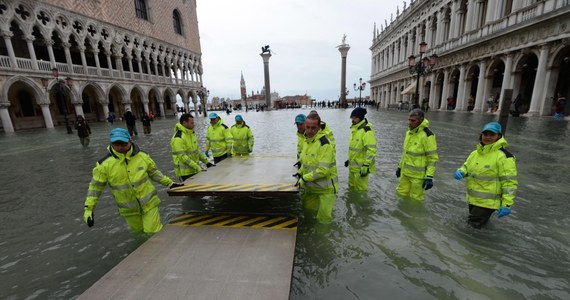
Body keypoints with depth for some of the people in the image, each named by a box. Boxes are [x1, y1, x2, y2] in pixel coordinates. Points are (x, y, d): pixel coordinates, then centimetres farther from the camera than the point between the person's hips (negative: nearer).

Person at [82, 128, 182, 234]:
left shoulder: (142, 156, -9)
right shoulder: (104, 164, -12)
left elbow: (154, 172, 5)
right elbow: (96, 186, -2)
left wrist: (169, 183, 5)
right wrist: (88, 208, -3)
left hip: (149, 203, -1)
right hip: (128, 209, 1)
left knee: (153, 232, 0)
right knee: (138, 232, 21)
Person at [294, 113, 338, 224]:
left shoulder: (324, 144, -24)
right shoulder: (307, 140, 4)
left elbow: (323, 170, -28)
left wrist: (304, 178, -22)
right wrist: (300, 173, 2)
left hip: (325, 188, -8)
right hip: (311, 186, 8)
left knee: (323, 219, 4)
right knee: (307, 207, 23)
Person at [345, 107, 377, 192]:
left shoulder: (367, 130, -19)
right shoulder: (354, 129, 10)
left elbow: (371, 150, -24)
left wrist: (366, 165, -25)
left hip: (361, 167, -9)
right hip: (352, 165, 9)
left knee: (360, 189, 4)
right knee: (351, 187, 22)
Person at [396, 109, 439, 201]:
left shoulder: (427, 135, -18)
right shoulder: (409, 133, 5)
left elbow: (433, 158, -16)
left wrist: (429, 177, -19)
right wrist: (400, 166, 18)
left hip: (418, 175, -7)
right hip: (405, 172, 7)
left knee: (415, 198, 5)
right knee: (401, 193, 17)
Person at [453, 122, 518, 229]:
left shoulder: (504, 156, -15)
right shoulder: (475, 153, 4)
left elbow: (509, 182, -16)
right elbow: (466, 167, 17)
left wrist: (506, 205, -17)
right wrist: (460, 172, -8)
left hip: (488, 201, -6)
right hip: (472, 198, 7)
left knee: (474, 224, -1)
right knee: (471, 221, 23)